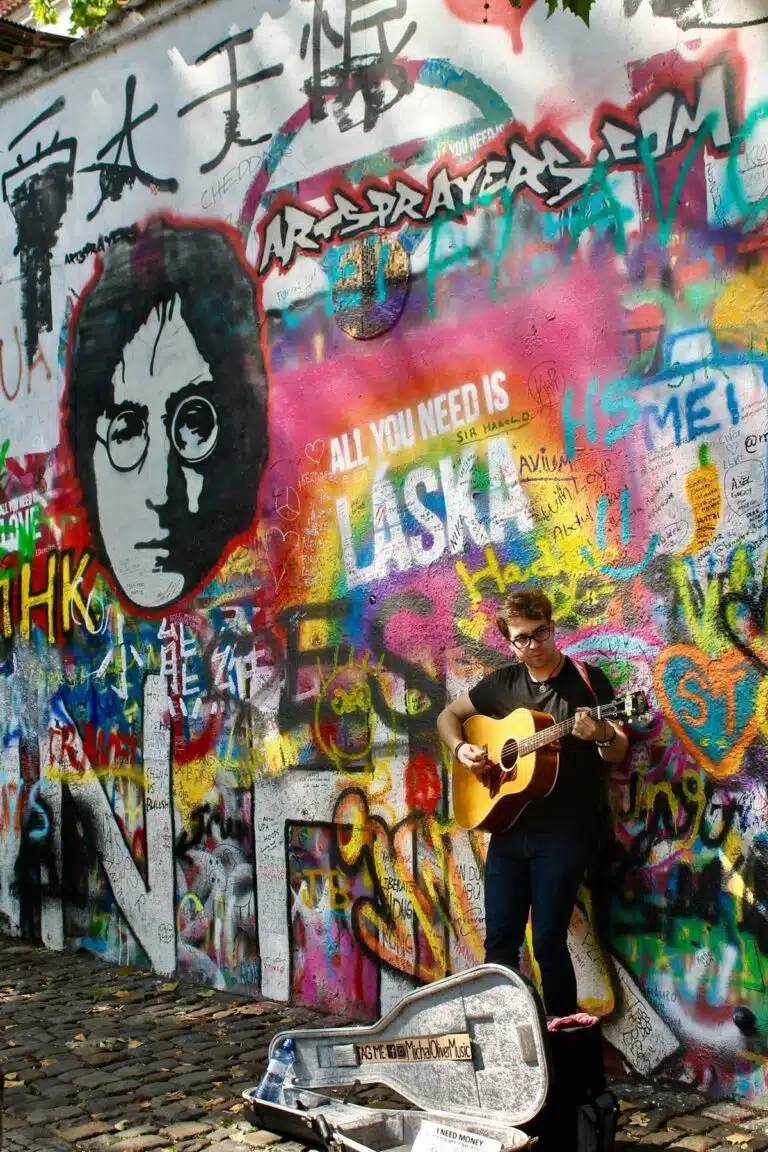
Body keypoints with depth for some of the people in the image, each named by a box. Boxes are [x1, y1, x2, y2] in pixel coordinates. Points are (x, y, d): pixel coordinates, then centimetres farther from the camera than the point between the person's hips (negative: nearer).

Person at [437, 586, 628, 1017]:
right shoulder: (503, 683, 8)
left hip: (565, 832, -4)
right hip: (508, 826, 5)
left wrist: (603, 736, -29)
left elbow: (618, 754, -6)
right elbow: (449, 715, 20)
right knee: (499, 942, 8)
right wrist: (461, 749, 0)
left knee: (548, 942, -4)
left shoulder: (588, 681, -5)